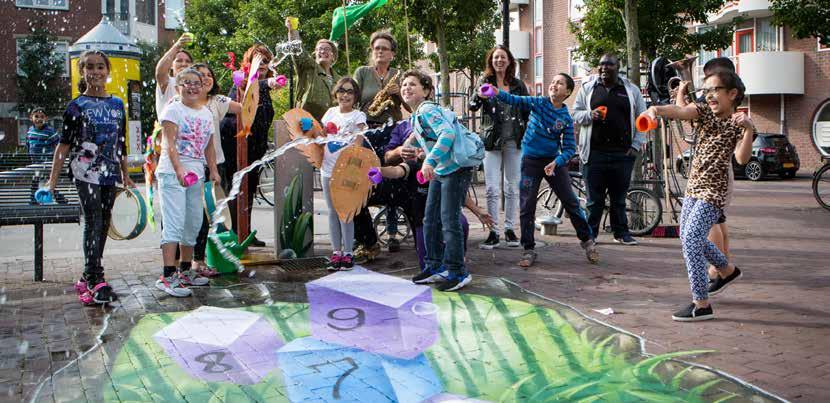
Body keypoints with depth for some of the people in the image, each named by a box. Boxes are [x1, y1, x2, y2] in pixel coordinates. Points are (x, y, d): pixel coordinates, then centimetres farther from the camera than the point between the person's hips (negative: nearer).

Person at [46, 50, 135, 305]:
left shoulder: (117, 104, 12)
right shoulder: (77, 106, 0)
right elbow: (64, 144, -2)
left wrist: (125, 175, 18)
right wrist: (53, 178, -7)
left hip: (110, 174, 5)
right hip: (86, 172, -5)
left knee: (103, 225, 8)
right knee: (93, 223, -12)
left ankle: (89, 277, 17)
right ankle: (95, 281, -14)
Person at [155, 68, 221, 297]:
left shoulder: (206, 113, 15)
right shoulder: (173, 110, -6)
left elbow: (209, 146, 19)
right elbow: (169, 143, -17)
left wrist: (213, 171, 8)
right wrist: (179, 169, -29)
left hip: (196, 174, 7)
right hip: (172, 173, -7)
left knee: (194, 223, 12)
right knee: (174, 223, -13)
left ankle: (185, 271, 25)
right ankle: (168, 276, -15)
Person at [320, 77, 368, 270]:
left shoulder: (358, 116, -2)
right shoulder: (331, 112, 12)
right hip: (327, 168, 5)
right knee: (332, 211, 9)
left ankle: (347, 253, 5)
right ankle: (336, 251, 16)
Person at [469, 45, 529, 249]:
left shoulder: (518, 85, 8)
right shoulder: (485, 82, 1)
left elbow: (528, 112, 12)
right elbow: (472, 106, -12)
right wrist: (480, 95, -34)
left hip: (514, 141, 2)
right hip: (492, 141, -2)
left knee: (512, 188, 8)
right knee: (492, 189, -4)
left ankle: (509, 229, 18)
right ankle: (493, 232, 2)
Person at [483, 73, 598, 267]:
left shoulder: (566, 118, -4)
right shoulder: (538, 103, -4)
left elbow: (570, 147, -5)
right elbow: (515, 100, -19)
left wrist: (556, 163, -22)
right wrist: (498, 93, -38)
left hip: (554, 160, 0)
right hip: (531, 161, 0)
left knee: (571, 202, 3)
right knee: (527, 206, -1)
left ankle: (587, 240, 21)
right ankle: (529, 250, 9)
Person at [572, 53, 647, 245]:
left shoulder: (631, 90, 11)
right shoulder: (588, 87, 10)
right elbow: (575, 114, 10)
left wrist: (636, 145, 2)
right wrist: (590, 115, -11)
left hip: (623, 153, 1)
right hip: (594, 152, 0)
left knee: (619, 197, 6)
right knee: (594, 197, 0)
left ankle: (621, 232, 17)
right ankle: (590, 233, 8)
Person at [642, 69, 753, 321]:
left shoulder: (737, 124, -8)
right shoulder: (703, 111, 3)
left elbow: (742, 158, -23)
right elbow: (680, 111, -19)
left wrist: (749, 129, -36)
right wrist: (656, 109, -39)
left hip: (713, 190, -7)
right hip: (693, 186, 7)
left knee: (691, 240, -18)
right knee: (688, 238, 20)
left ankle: (701, 305, -14)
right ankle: (727, 270, 45)